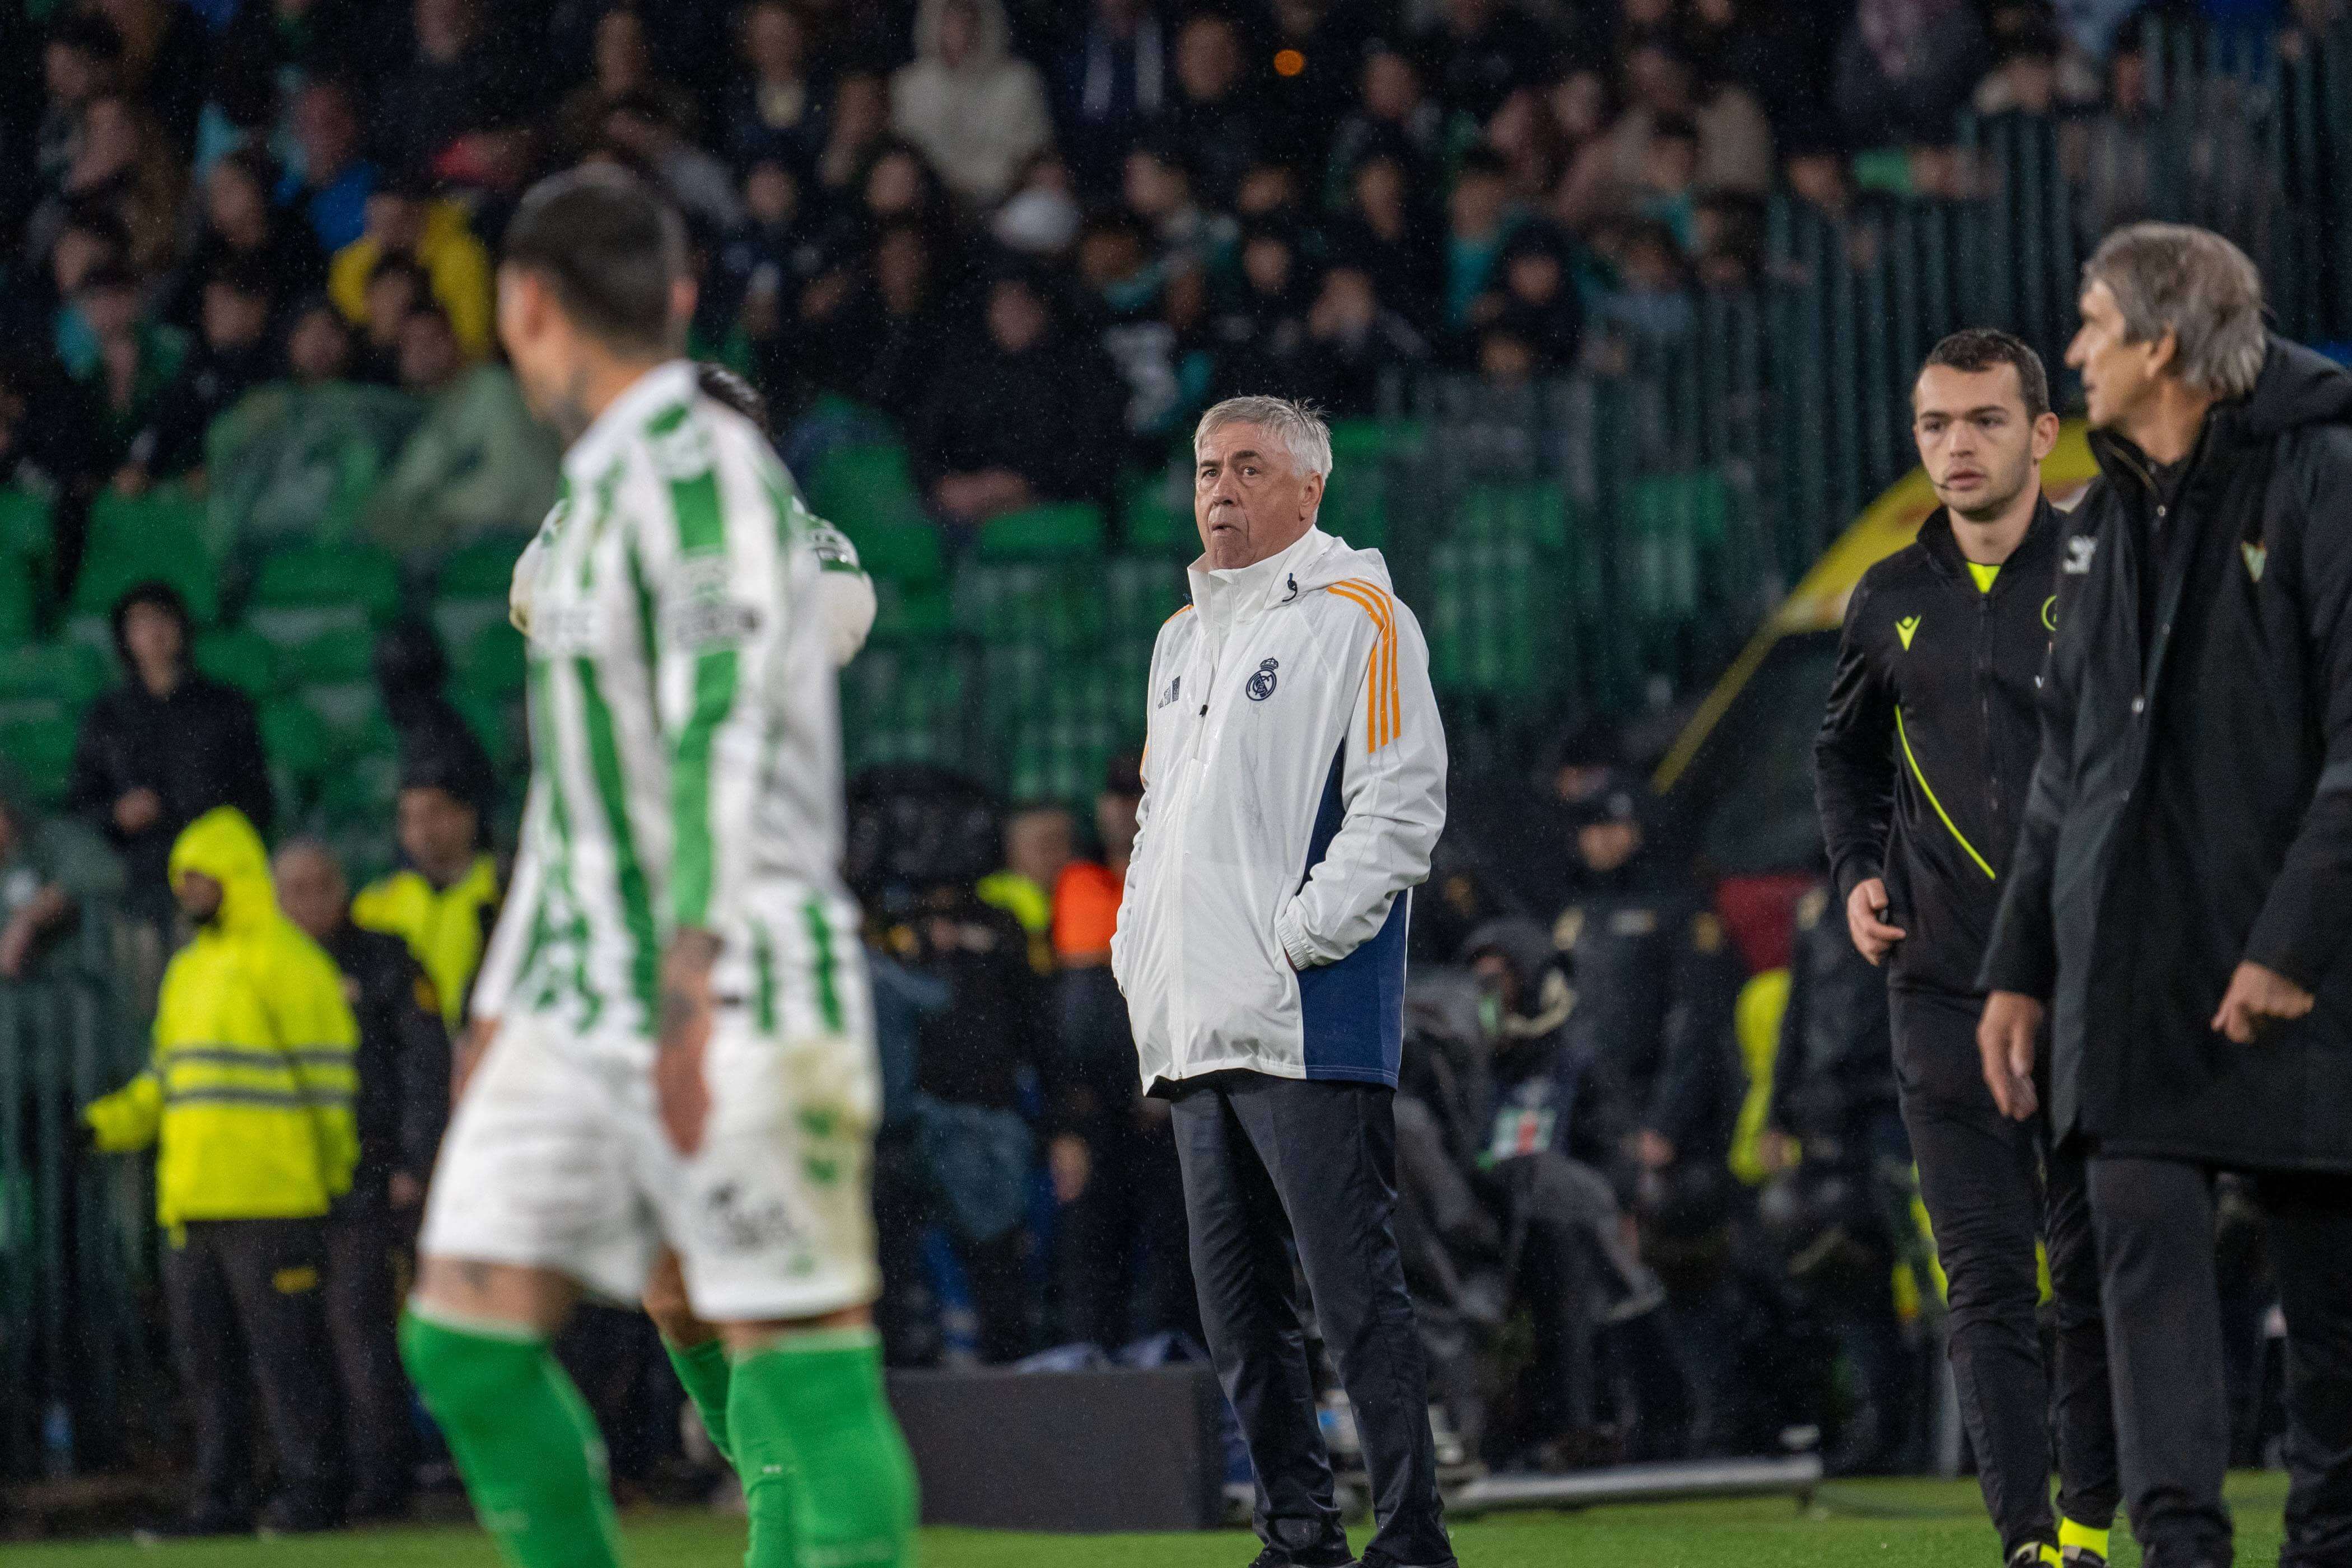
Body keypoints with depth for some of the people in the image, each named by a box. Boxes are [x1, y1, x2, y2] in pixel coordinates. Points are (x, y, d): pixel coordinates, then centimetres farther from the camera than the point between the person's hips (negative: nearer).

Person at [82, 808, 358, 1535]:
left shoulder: (286, 962, -5)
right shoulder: (187, 970, 21)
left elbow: (326, 1076, -6)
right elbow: (164, 1079, 26)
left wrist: (334, 1172, -8)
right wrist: (113, 1121, 9)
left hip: (267, 1199, -8)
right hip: (190, 1198, 8)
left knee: (284, 1352, -7)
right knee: (204, 1357, 9)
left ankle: (311, 1491, -2)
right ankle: (220, 1496, 13)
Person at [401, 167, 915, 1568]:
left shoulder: (703, 466, -10)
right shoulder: (598, 496, 20)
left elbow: (730, 735, -20)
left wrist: (694, 989, -26)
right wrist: (507, 1003, 27)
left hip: (743, 1002, -9)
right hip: (583, 1003, 9)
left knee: (799, 1360, -9)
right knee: (465, 1333, 1)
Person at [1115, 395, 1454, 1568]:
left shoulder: (1356, 618, -4)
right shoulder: (1182, 637, 21)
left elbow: (1401, 801, -11)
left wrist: (1303, 934, -17)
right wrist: (1140, 958, 16)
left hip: (1309, 1028, -8)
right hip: (1193, 1032, 8)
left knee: (1354, 1291, -11)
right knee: (1236, 1308, 8)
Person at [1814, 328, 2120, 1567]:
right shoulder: (1890, 602, 10)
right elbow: (1844, 750, 26)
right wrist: (1856, 874, 11)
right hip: (1945, 988, 2)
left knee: (2095, 1273, 4)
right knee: (1986, 1281, -4)